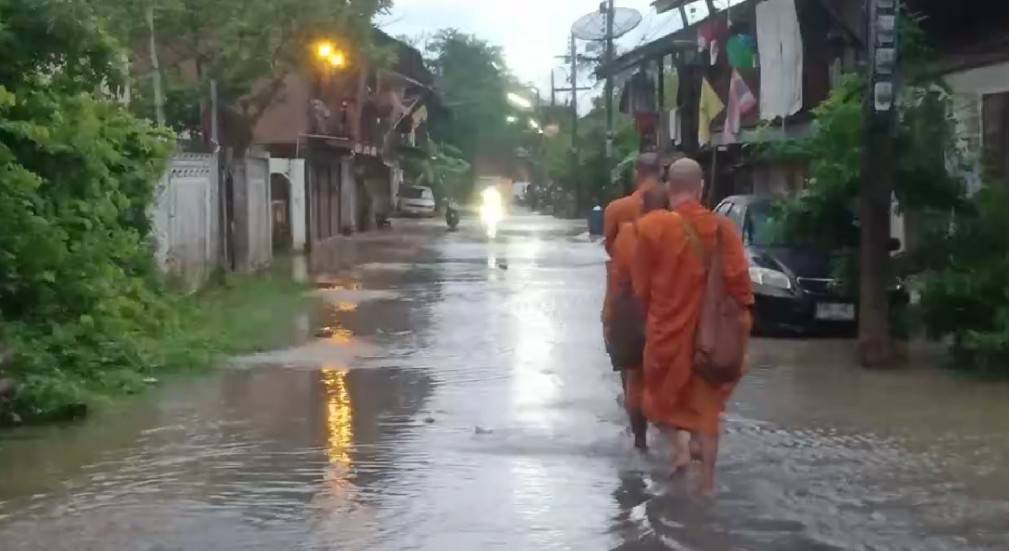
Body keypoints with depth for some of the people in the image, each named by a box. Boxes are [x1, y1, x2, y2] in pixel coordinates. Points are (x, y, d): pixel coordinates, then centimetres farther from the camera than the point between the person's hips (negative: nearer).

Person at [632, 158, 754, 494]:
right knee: (707, 402, 15)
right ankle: (707, 481, 15)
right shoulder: (722, 228, -8)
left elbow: (641, 285, -3)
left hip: (667, 328, -1)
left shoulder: (652, 226, -11)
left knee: (665, 392, 23)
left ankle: (679, 445, 2)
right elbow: (738, 280, -9)